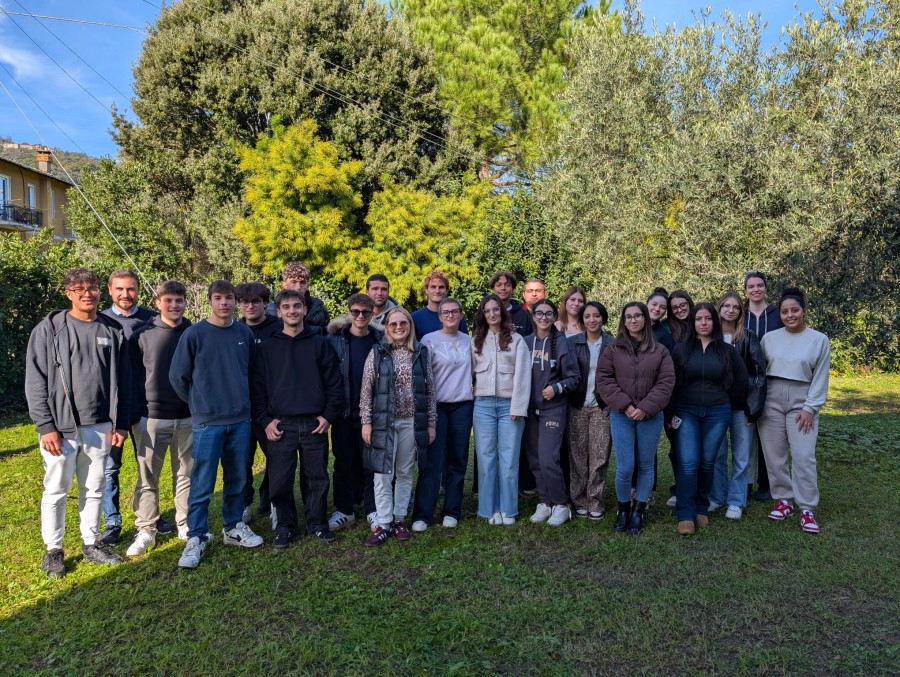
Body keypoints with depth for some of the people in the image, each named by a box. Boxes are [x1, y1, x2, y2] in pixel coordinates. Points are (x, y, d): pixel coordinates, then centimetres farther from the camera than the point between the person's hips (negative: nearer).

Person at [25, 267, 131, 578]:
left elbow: (123, 381, 7)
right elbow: (36, 381, -5)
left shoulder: (113, 331, 4)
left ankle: (92, 543, 29)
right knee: (56, 490, 7)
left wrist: (121, 423, 4)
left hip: (100, 427, 3)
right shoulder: (49, 329, -4)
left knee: (94, 489, 14)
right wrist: (46, 426, -10)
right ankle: (53, 550, 23)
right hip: (61, 427, -2)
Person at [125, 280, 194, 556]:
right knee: (148, 478, 6)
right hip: (151, 418, -1)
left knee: (187, 474, 10)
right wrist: (134, 415, -3)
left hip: (189, 418, 1)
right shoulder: (142, 336, -1)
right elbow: (133, 378, 1)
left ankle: (186, 524, 22)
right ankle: (145, 530, 17)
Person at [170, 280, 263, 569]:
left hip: (240, 420, 4)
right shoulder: (194, 334, -7)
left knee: (237, 479, 14)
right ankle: (196, 538, 13)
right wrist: (199, 404, 5)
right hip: (207, 422, -4)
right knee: (202, 485, 0)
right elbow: (178, 376, 0)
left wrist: (241, 400, 11)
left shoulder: (245, 334, 4)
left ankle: (233, 527, 29)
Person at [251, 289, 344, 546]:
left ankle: (318, 523, 23)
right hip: (280, 425, 0)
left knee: (317, 478, 7)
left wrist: (329, 415, -3)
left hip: (315, 424, 0)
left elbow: (334, 382, 4)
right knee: (280, 481, 3)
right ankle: (285, 526, 20)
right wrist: (264, 421, -4)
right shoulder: (266, 348, 7)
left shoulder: (320, 344, 6)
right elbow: (257, 387, 4)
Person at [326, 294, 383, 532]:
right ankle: (344, 510, 23)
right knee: (343, 462, 10)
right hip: (344, 412, 0)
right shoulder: (335, 340, -1)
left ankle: (373, 510, 20)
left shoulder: (381, 340, 1)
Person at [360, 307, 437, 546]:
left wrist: (431, 423, 5)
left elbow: (430, 390, 7)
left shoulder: (421, 353, 5)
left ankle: (400, 519, 23)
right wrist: (366, 421, -5)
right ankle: (384, 524, 10)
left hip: (411, 422, 2)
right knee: (383, 473, 1)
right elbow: (366, 390, -1)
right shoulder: (377, 353, 0)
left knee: (405, 472, 10)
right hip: (383, 422, -1)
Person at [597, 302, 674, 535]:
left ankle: (639, 511, 23)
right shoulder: (613, 350, 4)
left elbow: (666, 383, -2)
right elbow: (604, 380, -1)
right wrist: (625, 405, -11)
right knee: (625, 467, -5)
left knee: (646, 465, 8)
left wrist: (645, 408, -12)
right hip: (621, 415, -1)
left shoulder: (659, 351, 5)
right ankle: (623, 508, 18)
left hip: (650, 417, 1)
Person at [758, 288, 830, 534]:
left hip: (801, 402, -2)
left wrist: (810, 408, -7)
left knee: (803, 456, -5)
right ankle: (783, 500, 19)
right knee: (775, 455, 6)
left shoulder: (819, 340, 1)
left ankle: (807, 509, 4)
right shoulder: (769, 338, 5)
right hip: (770, 401, 2)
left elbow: (820, 378, 0)